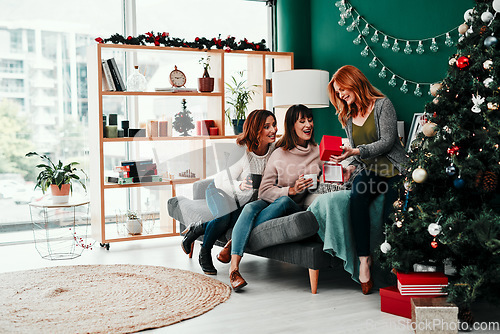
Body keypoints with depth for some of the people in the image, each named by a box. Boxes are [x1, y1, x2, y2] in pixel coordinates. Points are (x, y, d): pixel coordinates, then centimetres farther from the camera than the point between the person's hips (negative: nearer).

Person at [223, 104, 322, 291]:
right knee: (250, 209, -33)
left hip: (295, 207, 1)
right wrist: (290, 190, -25)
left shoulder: (319, 153, 4)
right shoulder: (279, 154, -4)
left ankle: (233, 242, -28)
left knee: (284, 201, -34)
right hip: (271, 202, 0)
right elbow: (264, 191, -9)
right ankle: (234, 267, -42)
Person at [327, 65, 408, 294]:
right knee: (357, 197, -32)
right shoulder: (347, 116, 18)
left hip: (393, 170, -4)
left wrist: (356, 151, -20)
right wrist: (350, 166, -1)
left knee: (391, 216, -30)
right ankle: (364, 258, -30)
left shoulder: (382, 105, -1)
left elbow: (387, 142, -11)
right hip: (367, 171, 4)